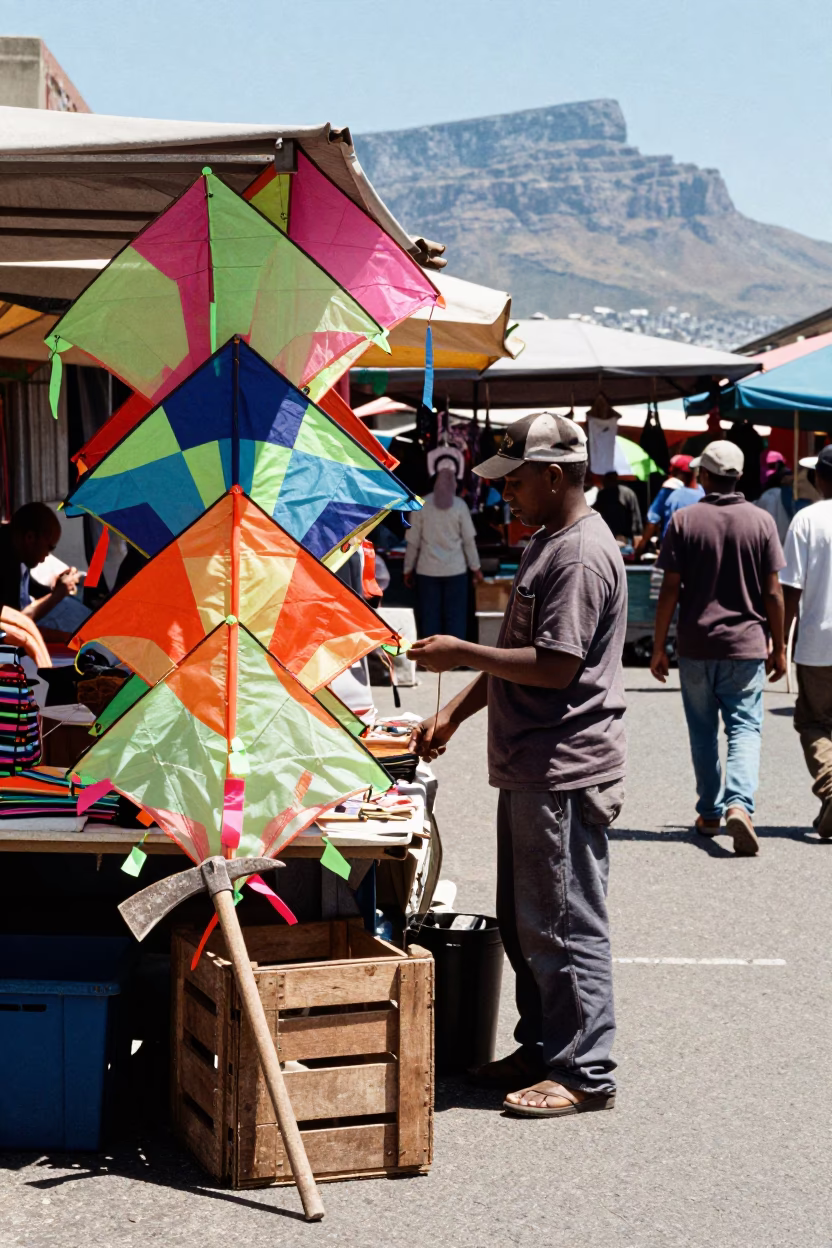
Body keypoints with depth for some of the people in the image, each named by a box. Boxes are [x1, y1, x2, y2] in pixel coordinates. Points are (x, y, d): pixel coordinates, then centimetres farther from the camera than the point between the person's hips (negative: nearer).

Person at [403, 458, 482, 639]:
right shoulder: (459, 505, -4)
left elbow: (413, 542, 0)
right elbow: (468, 540, 0)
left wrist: (408, 569, 11)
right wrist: (476, 567, 11)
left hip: (428, 569, 1)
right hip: (455, 569, 0)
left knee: (430, 617, 4)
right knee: (455, 617, 4)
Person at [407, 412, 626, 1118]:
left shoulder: (581, 555, -17)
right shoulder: (547, 544, 16)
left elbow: (555, 665, -23)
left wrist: (463, 654, -14)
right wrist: (455, 713, 16)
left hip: (566, 773, -11)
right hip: (530, 768, 11)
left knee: (566, 925, -4)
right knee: (523, 921, 17)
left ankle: (584, 1073, 3)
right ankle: (541, 1049, 27)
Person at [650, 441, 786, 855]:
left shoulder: (684, 520, -4)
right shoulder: (761, 521, -2)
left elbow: (670, 590, -5)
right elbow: (772, 592, -1)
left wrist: (658, 646, 3)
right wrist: (778, 646, 9)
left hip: (696, 646, 0)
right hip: (746, 645, 0)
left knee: (703, 732, 14)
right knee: (744, 729, 0)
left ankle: (710, 813, 22)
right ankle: (739, 804, -22)